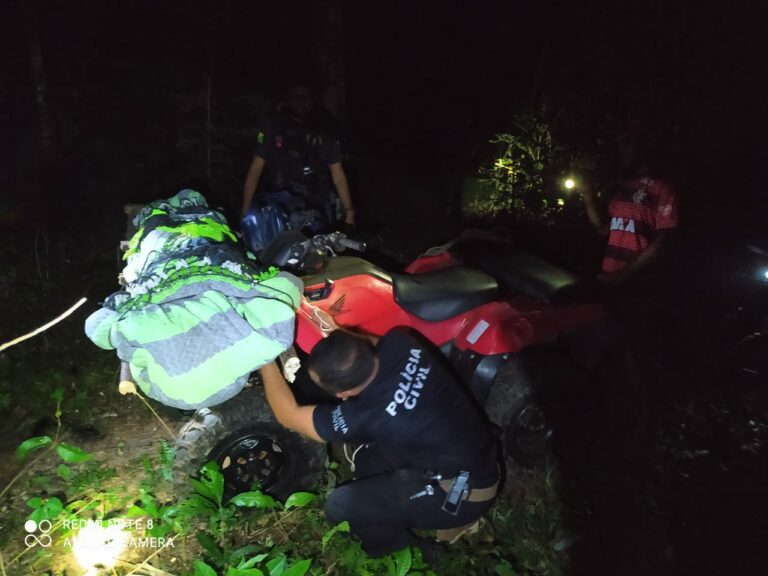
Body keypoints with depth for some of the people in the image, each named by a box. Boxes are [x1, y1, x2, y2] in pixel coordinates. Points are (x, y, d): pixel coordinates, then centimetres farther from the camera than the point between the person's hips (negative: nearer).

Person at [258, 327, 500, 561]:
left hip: (465, 492, -7)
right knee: (365, 458, 16)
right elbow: (370, 343, 11)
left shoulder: (363, 414, -31)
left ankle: (411, 547, 17)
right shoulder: (401, 343, -17)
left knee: (340, 506, -5)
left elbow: (288, 415, -14)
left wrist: (266, 362, -4)